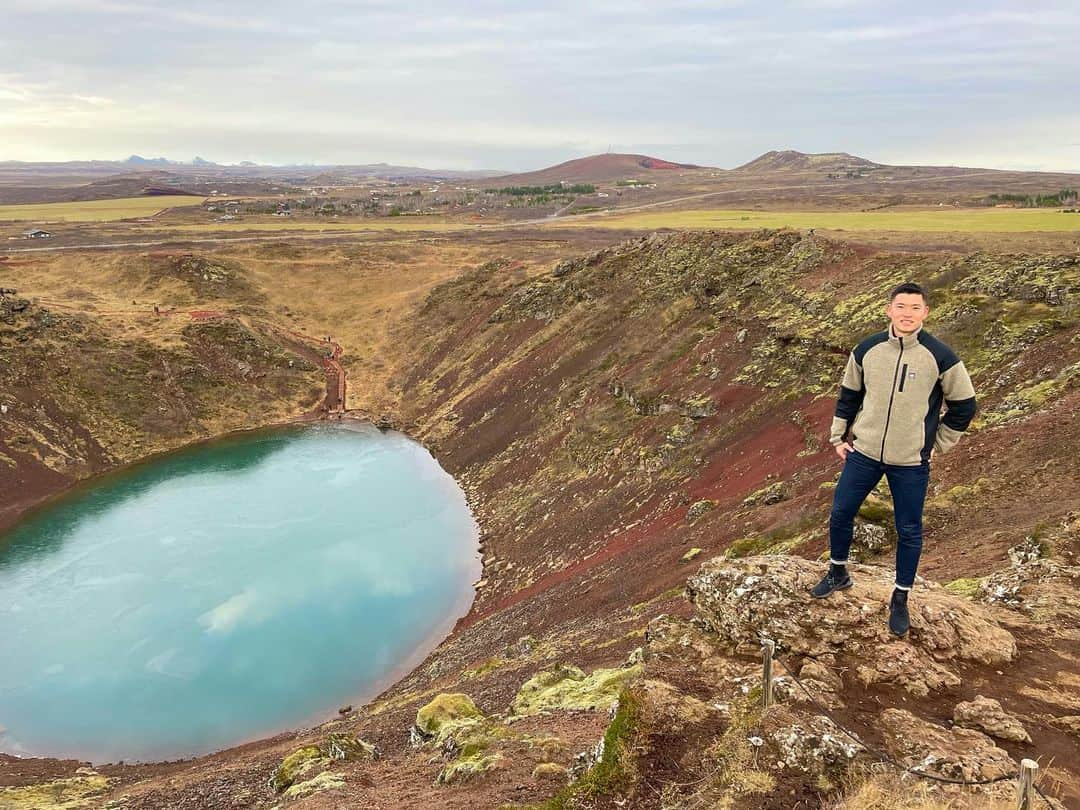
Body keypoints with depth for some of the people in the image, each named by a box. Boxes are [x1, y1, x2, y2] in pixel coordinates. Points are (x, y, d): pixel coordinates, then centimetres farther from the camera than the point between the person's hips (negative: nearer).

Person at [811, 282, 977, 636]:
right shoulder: (867, 350, -3)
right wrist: (839, 436, 10)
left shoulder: (940, 356, -11)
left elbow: (964, 405, 1)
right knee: (840, 514, 10)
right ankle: (838, 573, 35)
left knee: (909, 531, 8)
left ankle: (900, 599, 26)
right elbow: (849, 395, 10)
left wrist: (936, 444, 3)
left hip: (911, 462, -2)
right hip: (863, 453, 3)